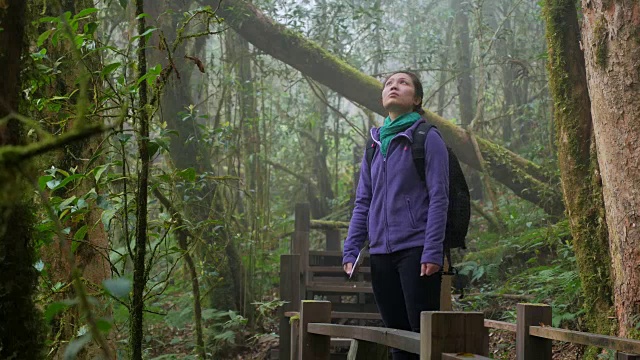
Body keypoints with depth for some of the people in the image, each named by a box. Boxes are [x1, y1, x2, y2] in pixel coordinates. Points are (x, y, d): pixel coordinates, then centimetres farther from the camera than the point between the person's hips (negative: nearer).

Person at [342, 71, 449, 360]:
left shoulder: (427, 138, -1)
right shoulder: (375, 144, 16)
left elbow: (439, 198, -8)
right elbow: (362, 203, 16)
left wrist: (433, 252, -17)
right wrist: (350, 251, 7)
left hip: (416, 250, -6)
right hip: (381, 253, 6)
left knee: (423, 332, -5)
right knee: (396, 334, 9)